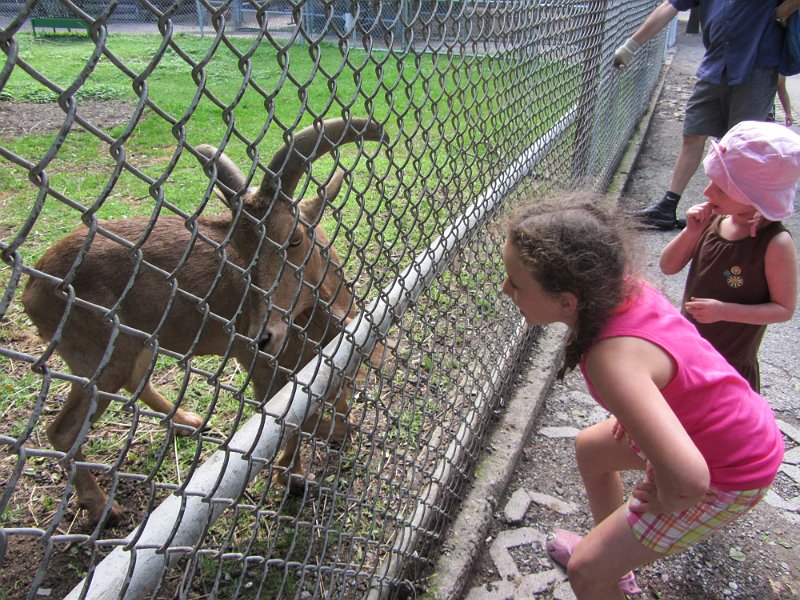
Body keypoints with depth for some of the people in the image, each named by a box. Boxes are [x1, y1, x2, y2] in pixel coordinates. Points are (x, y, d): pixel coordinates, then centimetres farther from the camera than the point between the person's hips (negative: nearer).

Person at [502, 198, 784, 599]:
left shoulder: (614, 359, -39)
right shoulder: (620, 288, -15)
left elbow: (688, 478, -46)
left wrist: (661, 501, -21)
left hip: (730, 475, -8)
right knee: (589, 448, 26)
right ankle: (614, 563, 48)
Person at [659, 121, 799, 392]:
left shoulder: (776, 244, -22)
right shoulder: (713, 219, -8)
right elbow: (668, 267, -2)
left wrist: (723, 310, -27)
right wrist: (691, 232, -18)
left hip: (733, 365, -5)